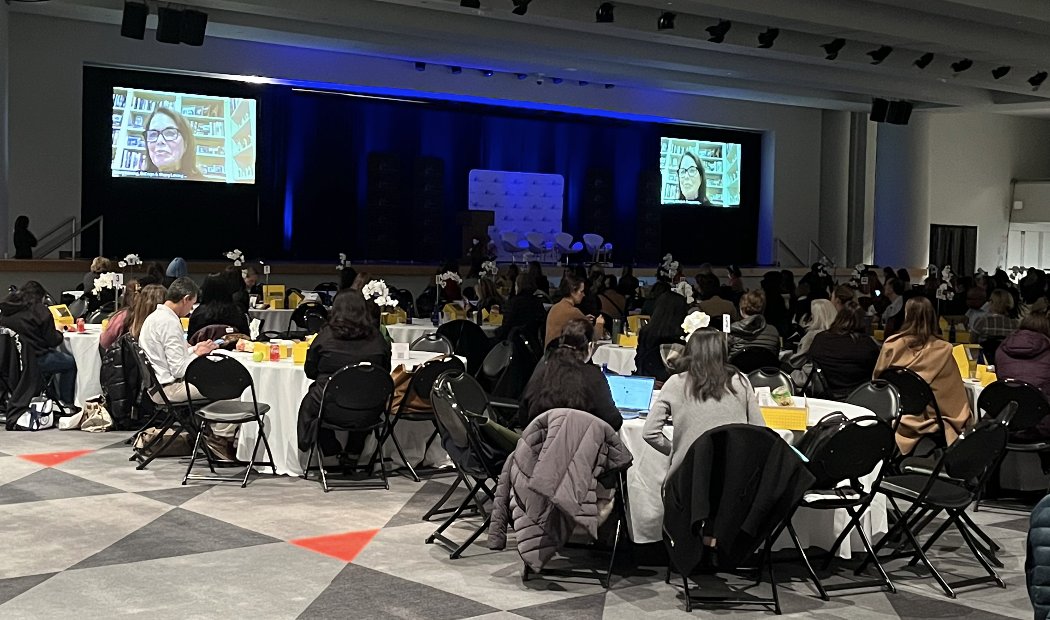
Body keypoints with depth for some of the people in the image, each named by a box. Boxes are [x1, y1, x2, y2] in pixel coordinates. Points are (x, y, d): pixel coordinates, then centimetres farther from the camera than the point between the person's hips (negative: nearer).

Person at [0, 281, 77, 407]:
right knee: (71, 363, 17)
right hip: (35, 360, -7)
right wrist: (58, 333, 13)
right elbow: (52, 341, -10)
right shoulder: (40, 311, -11)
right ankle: (66, 402, 20)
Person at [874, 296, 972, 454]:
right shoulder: (943, 350, -6)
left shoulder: (891, 345, -5)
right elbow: (955, 391, 1)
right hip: (928, 417, -1)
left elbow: (876, 380, 7)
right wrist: (964, 420, 12)